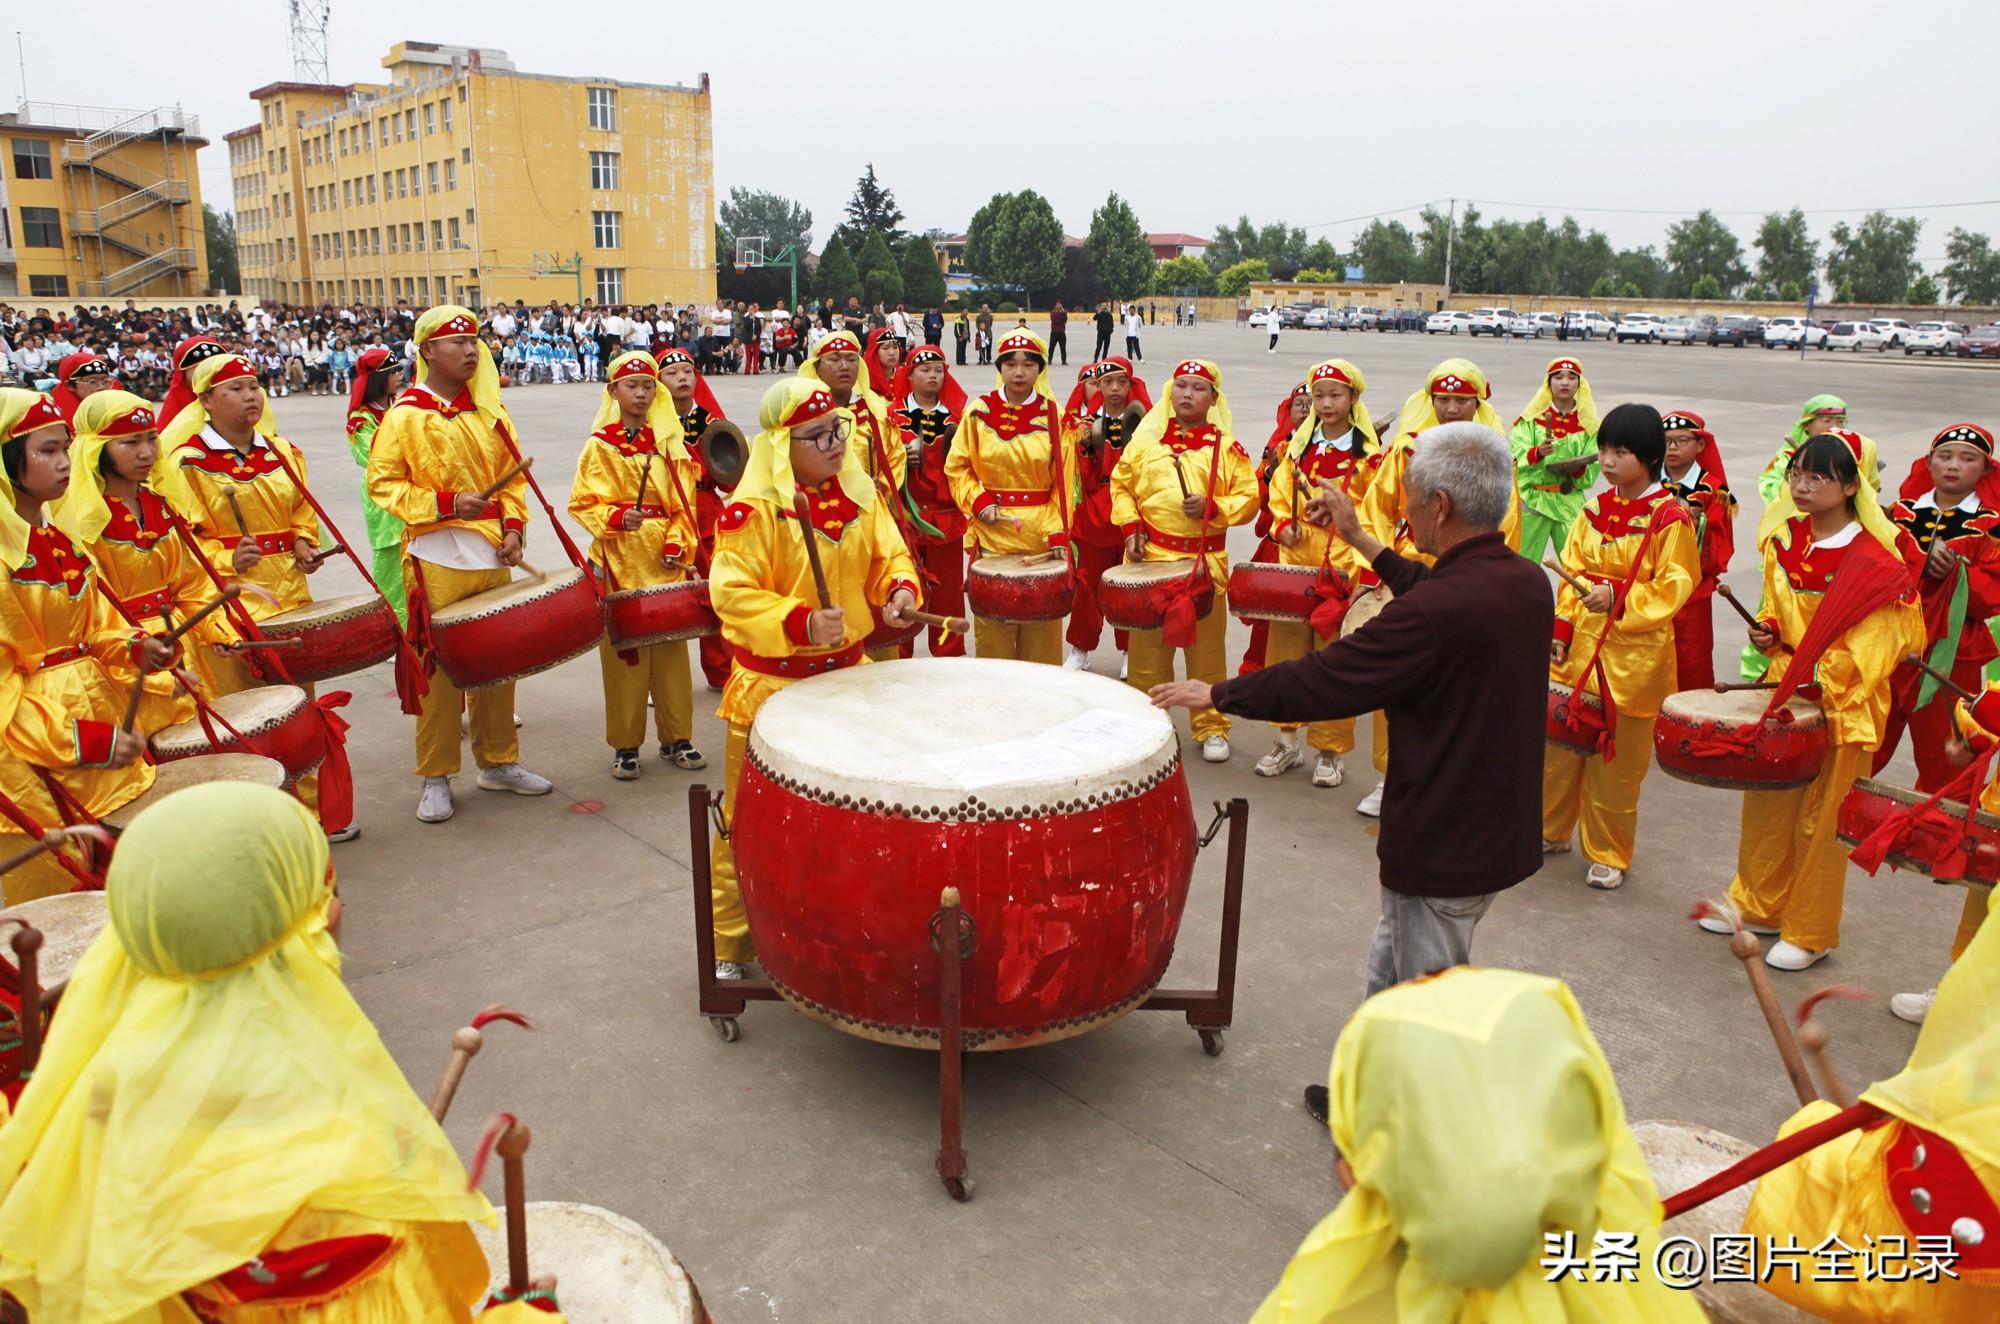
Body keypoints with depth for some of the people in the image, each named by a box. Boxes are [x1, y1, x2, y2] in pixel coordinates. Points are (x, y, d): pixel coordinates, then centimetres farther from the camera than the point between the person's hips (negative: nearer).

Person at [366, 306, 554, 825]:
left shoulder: (490, 412, 10)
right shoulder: (405, 416, -5)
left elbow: (512, 477, 15)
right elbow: (383, 483, -6)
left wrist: (513, 528, 0)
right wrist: (445, 503, -17)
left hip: (492, 558, 5)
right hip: (437, 561, -5)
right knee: (440, 667, 1)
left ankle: (498, 761, 27)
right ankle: (435, 777, 13)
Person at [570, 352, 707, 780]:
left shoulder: (669, 445, 9)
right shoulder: (601, 446, 0)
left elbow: (683, 506, 8)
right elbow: (583, 504, -4)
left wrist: (678, 545, -7)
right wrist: (616, 518, -21)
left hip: (666, 564, 3)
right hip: (620, 563, -3)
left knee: (672, 651, 8)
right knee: (624, 652, 2)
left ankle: (676, 738, 19)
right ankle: (625, 744, 12)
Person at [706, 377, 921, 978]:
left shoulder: (861, 492, 2)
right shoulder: (754, 506, -17)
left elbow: (888, 556, 11)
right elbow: (731, 593, -20)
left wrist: (900, 588, -11)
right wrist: (799, 623, -32)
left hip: (846, 672, 6)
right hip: (770, 683, -6)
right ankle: (730, 943, 21)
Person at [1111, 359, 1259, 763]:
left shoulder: (1226, 446, -1)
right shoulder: (1145, 439, 4)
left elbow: (1249, 498, 0)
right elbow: (1121, 485, 11)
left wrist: (1213, 507, -16)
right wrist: (1130, 527, -2)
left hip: (1205, 560, -1)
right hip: (1150, 555, 1)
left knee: (1206, 647, 6)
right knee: (1148, 645, 8)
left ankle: (1212, 729, 19)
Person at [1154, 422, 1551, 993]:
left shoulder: (1437, 610, -29)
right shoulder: (1530, 583, -3)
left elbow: (1322, 681, -23)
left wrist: (1215, 694, -9)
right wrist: (1363, 541, 22)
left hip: (1444, 848, -8)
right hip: (1505, 832, 8)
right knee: (1390, 968, 25)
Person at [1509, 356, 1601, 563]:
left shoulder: (1588, 424, 8)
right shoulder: (1531, 418, 2)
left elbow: (1592, 472, 6)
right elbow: (1515, 457, -8)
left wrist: (1578, 469, -15)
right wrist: (1538, 453, -26)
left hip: (1571, 502, 2)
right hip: (1533, 498, -2)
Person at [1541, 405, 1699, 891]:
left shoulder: (1671, 519, -10)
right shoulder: (1595, 509, 8)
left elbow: (1674, 587, -12)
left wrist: (1617, 597, -23)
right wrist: (1561, 630, 3)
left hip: (1635, 655, -5)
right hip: (1580, 647, 5)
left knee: (1617, 760, 5)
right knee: (1560, 742, 13)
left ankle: (1608, 855, 20)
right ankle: (1550, 831, 30)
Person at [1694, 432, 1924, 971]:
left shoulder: (1875, 560, -16)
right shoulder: (1785, 542, 4)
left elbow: (1876, 641, -17)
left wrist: (1821, 672, -25)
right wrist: (1767, 630, 0)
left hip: (1842, 701, -6)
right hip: (1786, 689, 6)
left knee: (1820, 818, 3)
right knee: (1765, 805, 15)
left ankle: (1810, 934, 17)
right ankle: (1757, 906, 31)